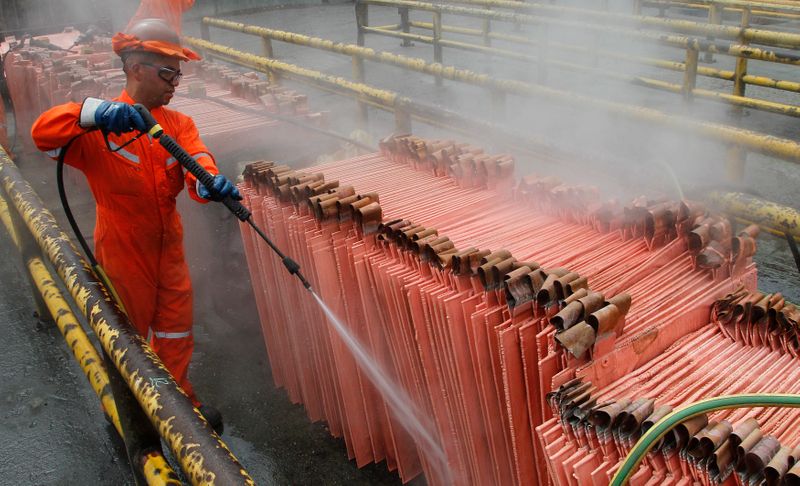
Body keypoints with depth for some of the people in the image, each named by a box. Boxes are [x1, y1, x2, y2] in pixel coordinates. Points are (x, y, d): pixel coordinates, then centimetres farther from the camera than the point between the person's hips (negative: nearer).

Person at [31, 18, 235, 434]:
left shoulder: (179, 124, 0)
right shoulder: (99, 129, -15)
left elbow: (197, 164, -15)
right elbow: (43, 133, -30)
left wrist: (210, 182, -40)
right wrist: (95, 113, -47)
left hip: (169, 251, 4)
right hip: (122, 255, -4)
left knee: (175, 331, 18)